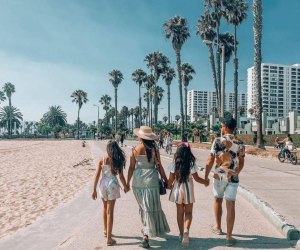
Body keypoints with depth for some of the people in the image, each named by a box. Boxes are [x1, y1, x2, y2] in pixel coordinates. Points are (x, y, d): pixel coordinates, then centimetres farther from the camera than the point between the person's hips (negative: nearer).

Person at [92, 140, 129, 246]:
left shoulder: (102, 160, -1)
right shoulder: (118, 160, -5)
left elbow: (97, 176, -2)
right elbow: (121, 176, -4)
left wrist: (94, 190, 6)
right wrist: (125, 186, 12)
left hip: (103, 184, 2)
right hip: (112, 184, -2)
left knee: (105, 207, 25)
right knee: (110, 211, 3)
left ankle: (105, 230, 38)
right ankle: (109, 238, 6)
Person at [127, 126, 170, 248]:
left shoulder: (135, 150, -4)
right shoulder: (154, 149, -7)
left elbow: (131, 167, -1)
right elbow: (159, 166, -4)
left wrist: (127, 182, 10)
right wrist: (165, 180, 7)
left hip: (138, 180, 2)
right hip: (151, 179, -2)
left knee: (143, 206, 19)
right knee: (150, 207, 6)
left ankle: (146, 229, 36)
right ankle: (146, 235, 4)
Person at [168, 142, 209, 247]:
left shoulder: (175, 163, -7)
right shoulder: (191, 163, -10)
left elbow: (171, 178, -4)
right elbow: (196, 178, -7)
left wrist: (169, 186, 16)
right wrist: (205, 181, 11)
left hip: (177, 188, 2)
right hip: (188, 188, -1)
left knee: (180, 212, 15)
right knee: (188, 212, 10)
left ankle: (181, 234, 25)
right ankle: (186, 230, -15)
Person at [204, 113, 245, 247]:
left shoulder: (218, 141, -9)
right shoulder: (240, 144, 0)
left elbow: (210, 162, -10)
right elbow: (241, 163, 8)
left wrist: (206, 177, 2)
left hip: (219, 176, -1)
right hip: (233, 178, 1)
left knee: (217, 200, 22)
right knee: (231, 206, 3)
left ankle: (217, 227, 36)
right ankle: (229, 237, 5)